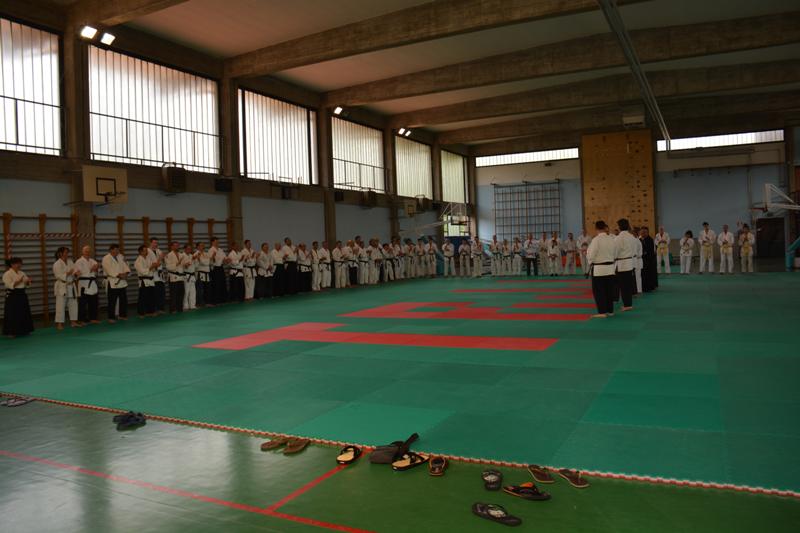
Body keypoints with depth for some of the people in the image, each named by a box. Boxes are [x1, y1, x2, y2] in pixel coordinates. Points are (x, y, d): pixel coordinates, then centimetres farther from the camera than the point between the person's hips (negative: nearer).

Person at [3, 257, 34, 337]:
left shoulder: (21, 273, 11)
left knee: (24, 314, 10)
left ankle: (23, 331, 20)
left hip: (22, 295, 7)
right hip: (12, 296, -7)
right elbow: (10, 285, -19)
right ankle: (11, 332, 2)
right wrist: (19, 281, -24)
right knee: (12, 315, -5)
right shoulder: (7, 274, -10)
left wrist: (27, 281, -7)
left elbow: (26, 285, 14)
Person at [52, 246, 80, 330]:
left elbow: (75, 269, 5)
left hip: (71, 286, 7)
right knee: (60, 306, -5)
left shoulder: (70, 261, 8)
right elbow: (58, 276, -17)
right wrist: (68, 273, -28)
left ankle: (73, 321, 21)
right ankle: (59, 324, 1)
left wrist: (76, 273, -17)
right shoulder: (57, 264, -11)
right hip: (62, 287, -7)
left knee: (73, 304, 11)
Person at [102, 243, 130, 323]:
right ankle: (111, 317, 4)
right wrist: (119, 275, -24)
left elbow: (125, 265, 4)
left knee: (123, 300, 12)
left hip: (122, 282, 7)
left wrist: (125, 273, -14)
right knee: (112, 301, -4)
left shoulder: (121, 257, 11)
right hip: (112, 283, -7)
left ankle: (122, 315, 25)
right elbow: (110, 270, -19)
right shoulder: (106, 259, -10)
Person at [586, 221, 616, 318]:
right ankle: (610, 310, 20)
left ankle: (602, 312, 0)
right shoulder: (612, 239, 4)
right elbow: (615, 255, 12)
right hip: (610, 268, 7)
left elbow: (591, 256, -14)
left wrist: (589, 265, 4)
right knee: (609, 290, 13)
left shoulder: (596, 240, -17)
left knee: (599, 291, 1)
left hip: (598, 269, -6)